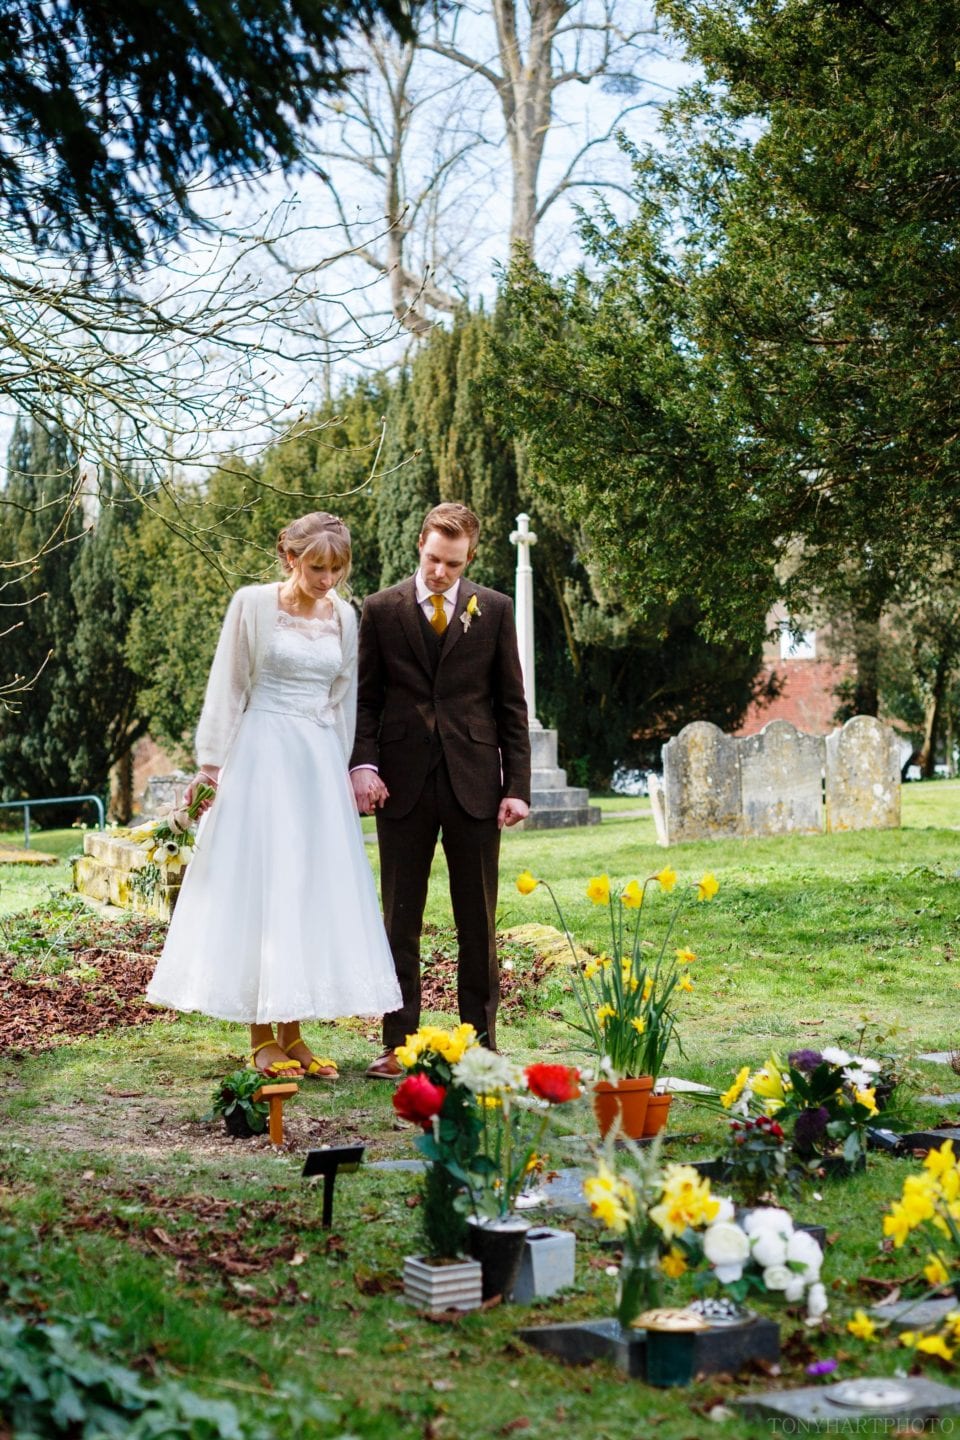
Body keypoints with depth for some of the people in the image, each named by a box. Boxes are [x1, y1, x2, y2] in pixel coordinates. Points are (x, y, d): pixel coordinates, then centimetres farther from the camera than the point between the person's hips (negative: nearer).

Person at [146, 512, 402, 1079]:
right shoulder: (253, 604, -4)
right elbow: (228, 687, -2)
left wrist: (345, 771, 14)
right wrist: (211, 762, -4)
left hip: (321, 761, 5)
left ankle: (291, 1033, 11)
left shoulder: (345, 615, 8)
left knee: (316, 890, 3)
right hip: (262, 756, -4)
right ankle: (262, 1037, 3)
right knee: (259, 885, -3)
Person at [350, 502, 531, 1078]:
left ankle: (481, 1041, 15)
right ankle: (398, 1043, 11)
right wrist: (362, 763, -9)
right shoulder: (381, 609, 5)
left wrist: (518, 786, -2)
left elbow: (512, 703, 5)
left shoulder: (494, 610, 5)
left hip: (474, 782, 0)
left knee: (479, 921, 5)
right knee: (400, 921, 5)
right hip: (403, 783, 0)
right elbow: (365, 698, 6)